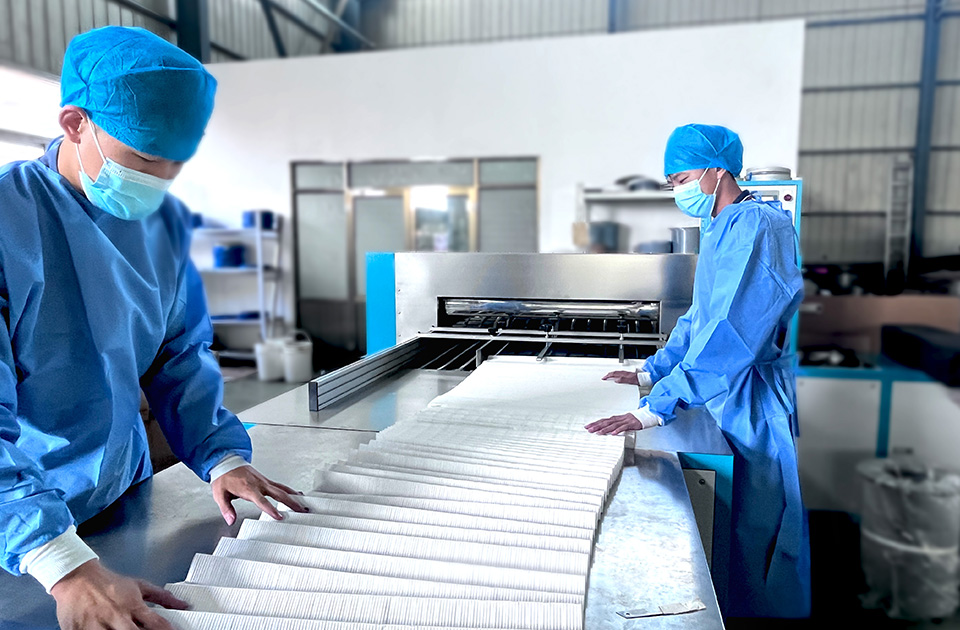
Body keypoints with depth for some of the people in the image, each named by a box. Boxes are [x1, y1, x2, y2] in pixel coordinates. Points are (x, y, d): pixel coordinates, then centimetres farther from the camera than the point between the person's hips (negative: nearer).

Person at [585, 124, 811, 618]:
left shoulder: (756, 225, -19)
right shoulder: (720, 232, 14)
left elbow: (731, 332, -30)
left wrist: (654, 408, -32)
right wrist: (651, 372, 17)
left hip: (757, 407, -9)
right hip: (725, 402, 10)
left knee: (761, 545, 5)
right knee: (734, 535, 21)